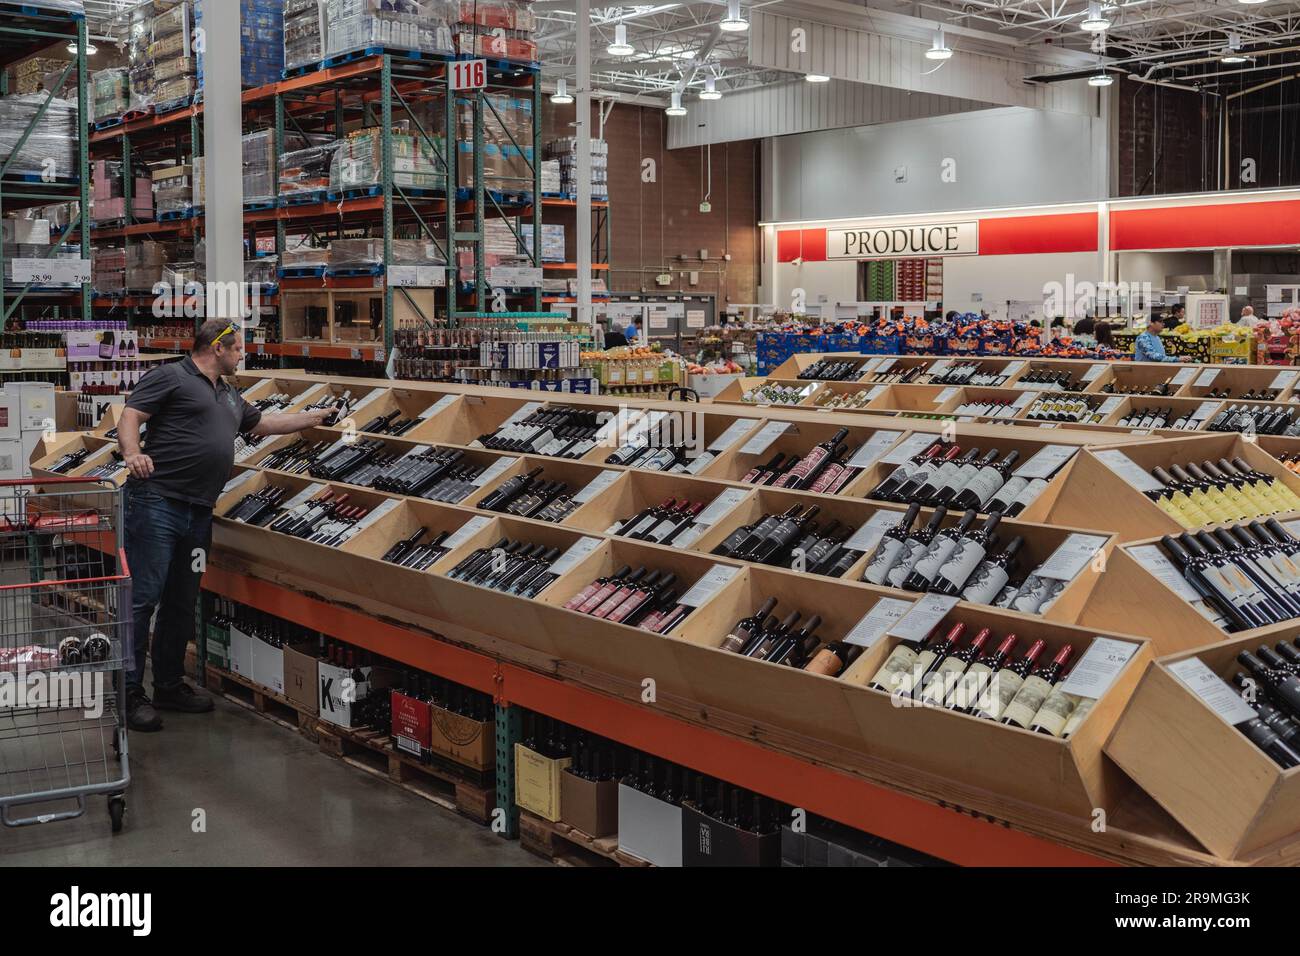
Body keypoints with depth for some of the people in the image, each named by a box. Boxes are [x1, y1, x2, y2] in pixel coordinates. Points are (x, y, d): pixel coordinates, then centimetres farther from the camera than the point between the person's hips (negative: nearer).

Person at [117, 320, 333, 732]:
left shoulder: (228, 395, 24)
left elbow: (265, 423, 36)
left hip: (198, 513, 9)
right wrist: (133, 454, -29)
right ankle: (129, 693, -1)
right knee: (143, 598, -6)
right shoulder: (170, 377, -2)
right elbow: (129, 417, -10)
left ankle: (169, 686, 23)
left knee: (181, 604, 13)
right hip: (157, 504, -9)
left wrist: (317, 417, 38)